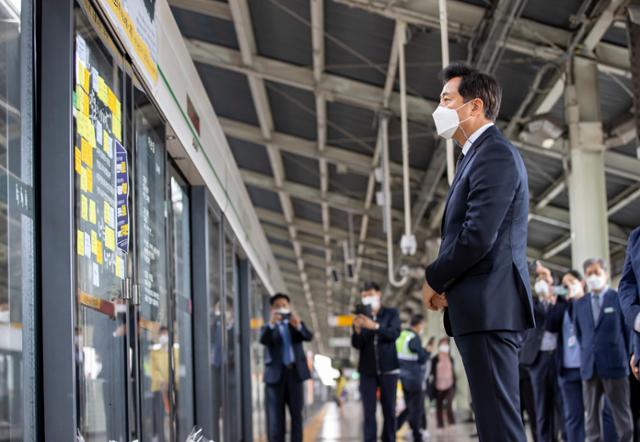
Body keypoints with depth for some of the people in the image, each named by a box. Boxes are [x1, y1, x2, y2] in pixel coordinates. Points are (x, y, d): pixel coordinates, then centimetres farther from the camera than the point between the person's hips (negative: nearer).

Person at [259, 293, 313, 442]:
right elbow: (263, 340, -13)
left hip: (295, 372, 2)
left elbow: (309, 337, -5)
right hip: (276, 373, -2)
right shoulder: (268, 328, 8)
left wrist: (298, 326, -25)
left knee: (296, 413, 2)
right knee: (275, 415, -2)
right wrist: (271, 324, -31)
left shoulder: (296, 324, 14)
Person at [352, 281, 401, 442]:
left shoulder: (391, 313, 5)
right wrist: (357, 330, -18)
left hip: (388, 368, -1)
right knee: (369, 412, -6)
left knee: (389, 411, 0)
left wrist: (374, 326, -27)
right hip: (367, 370, 1)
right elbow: (357, 345, 2)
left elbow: (395, 333, -13)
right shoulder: (361, 317, 9)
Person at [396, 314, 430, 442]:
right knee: (417, 410, 2)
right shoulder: (414, 338, -16)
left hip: (404, 378, 8)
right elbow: (422, 358, -17)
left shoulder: (401, 336, 8)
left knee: (410, 408, 17)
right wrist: (428, 351, 1)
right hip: (415, 379, -8)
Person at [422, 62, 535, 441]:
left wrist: (434, 280, -6)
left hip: (489, 306, -10)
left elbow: (478, 236, -20)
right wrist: (447, 282, 5)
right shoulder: (483, 153, 19)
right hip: (486, 308, 10)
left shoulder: (494, 154, -12)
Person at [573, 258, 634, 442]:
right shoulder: (579, 304, 12)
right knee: (591, 415, 3)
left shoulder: (620, 298, 1)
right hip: (589, 366, 4)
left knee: (622, 414, 0)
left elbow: (629, 330, 4)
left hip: (614, 364, -4)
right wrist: (587, 355, 11)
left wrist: (625, 358, 4)